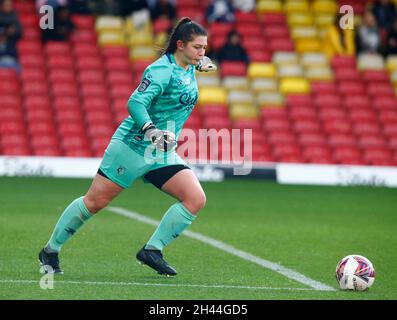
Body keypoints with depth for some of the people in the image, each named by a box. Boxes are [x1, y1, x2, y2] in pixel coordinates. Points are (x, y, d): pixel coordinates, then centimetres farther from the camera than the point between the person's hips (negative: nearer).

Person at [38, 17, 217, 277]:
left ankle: (152, 250, -5)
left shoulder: (188, 67, 7)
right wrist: (150, 130, -41)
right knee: (95, 202, -1)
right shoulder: (162, 70, -17)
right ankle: (51, 250, 16)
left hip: (163, 154, 7)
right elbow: (135, 102, -29)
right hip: (132, 146, -7)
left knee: (196, 200, -11)